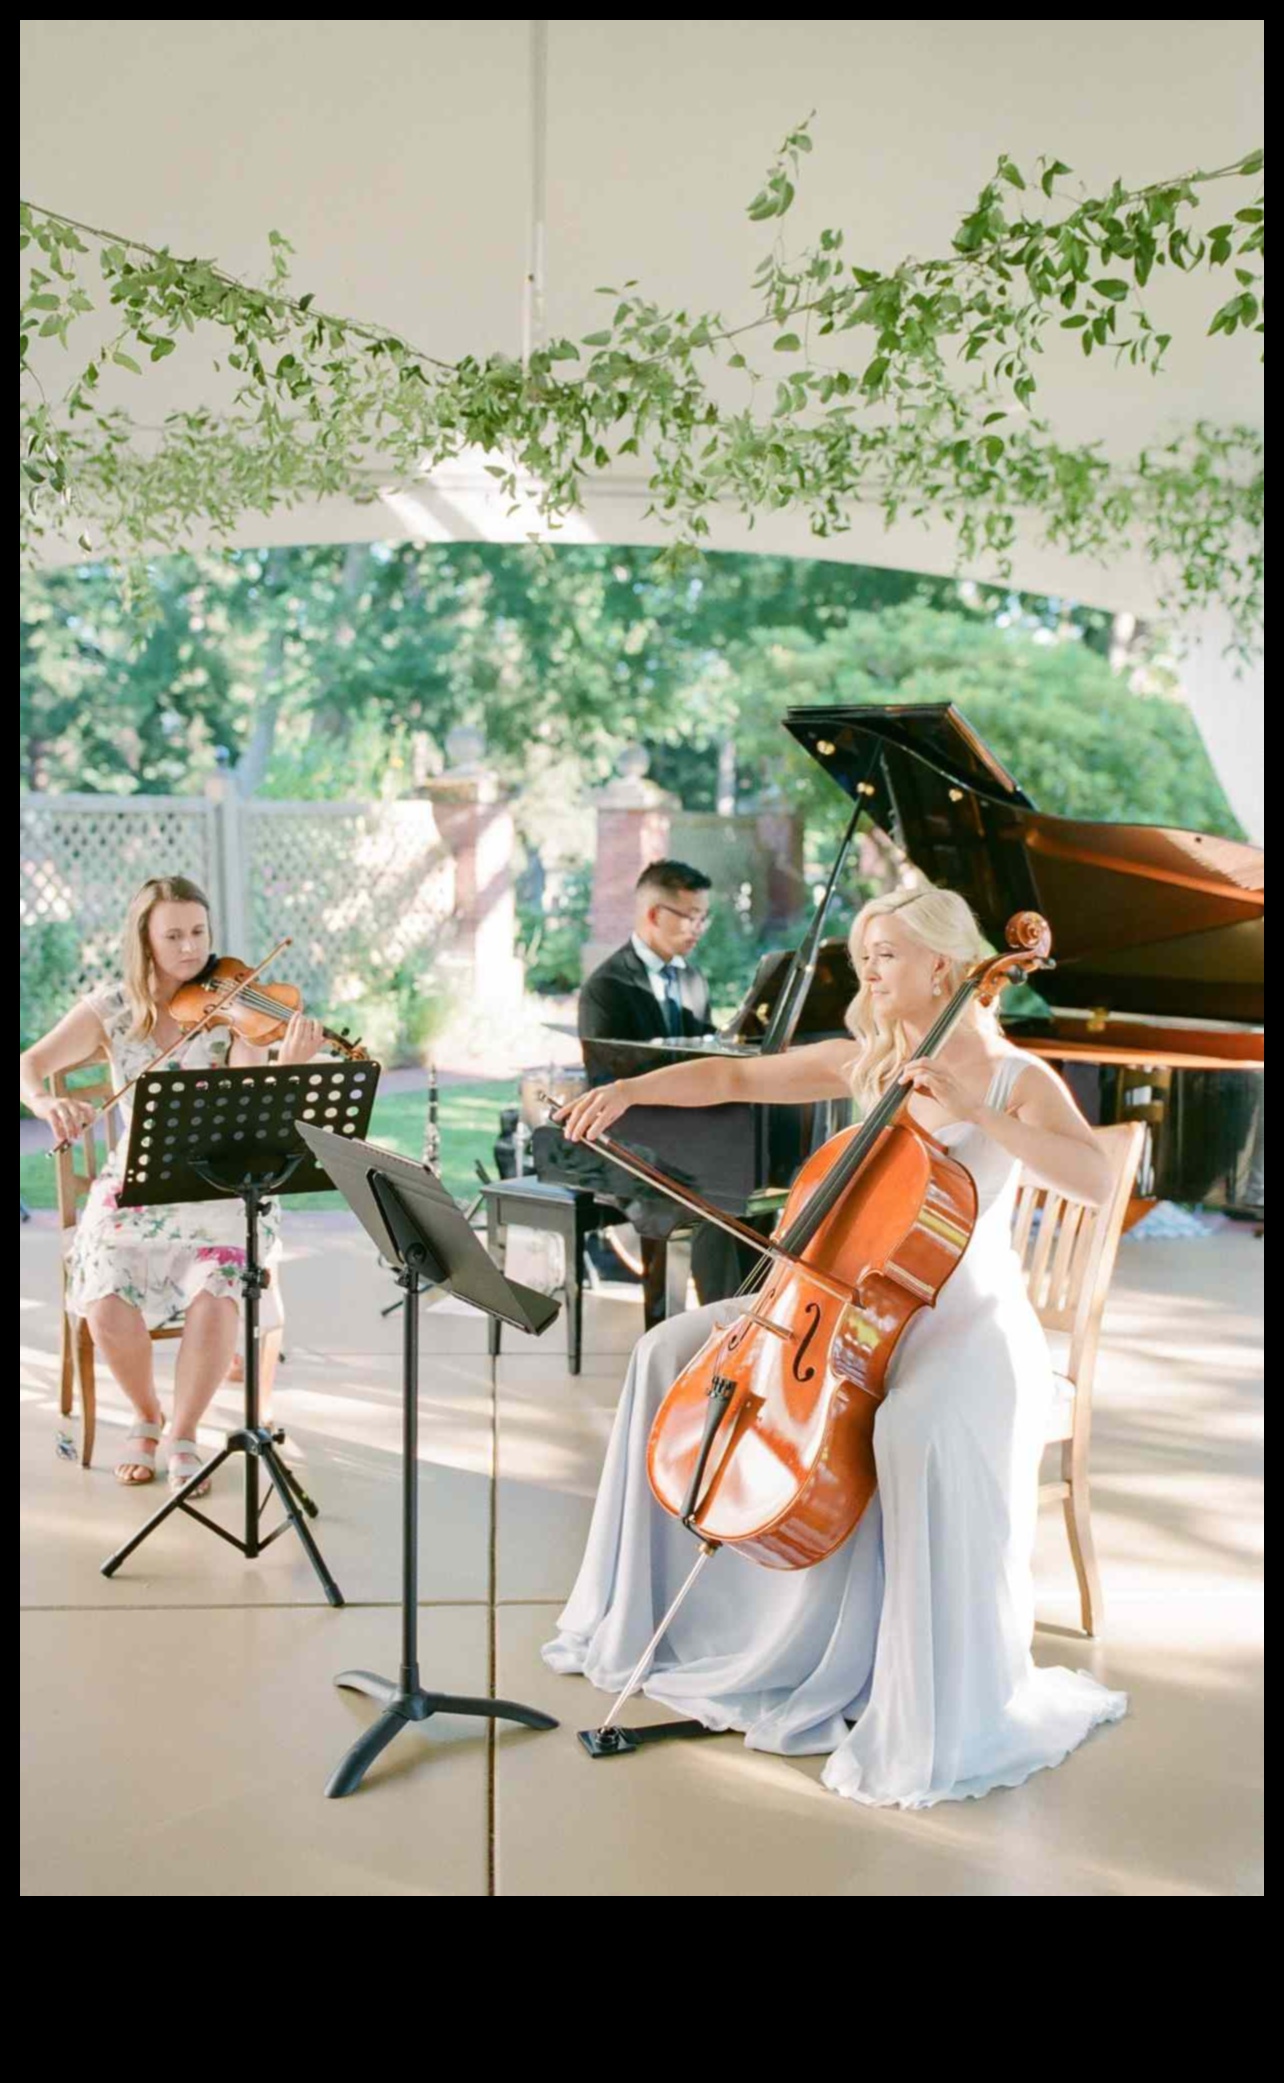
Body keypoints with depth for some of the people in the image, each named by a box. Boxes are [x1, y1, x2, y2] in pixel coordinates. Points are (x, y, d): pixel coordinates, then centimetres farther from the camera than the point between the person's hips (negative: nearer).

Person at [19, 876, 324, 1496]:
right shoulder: (111, 1008, 0)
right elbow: (31, 1064, -6)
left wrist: (291, 1066, -37)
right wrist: (47, 1102, -29)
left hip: (220, 1188, -1)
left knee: (215, 1298, -29)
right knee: (107, 1306, -24)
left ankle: (183, 1435, -4)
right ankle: (146, 1418, 7)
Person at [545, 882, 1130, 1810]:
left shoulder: (1017, 1078, -8)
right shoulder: (859, 1063, 7)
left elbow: (1096, 1179, -25)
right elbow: (734, 1076, 9)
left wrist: (971, 1115, -32)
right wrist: (630, 1090, -6)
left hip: (970, 1318, -6)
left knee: (920, 1430, -39)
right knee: (676, 1351, -2)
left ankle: (944, 1719, -24)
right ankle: (663, 1606, 12)